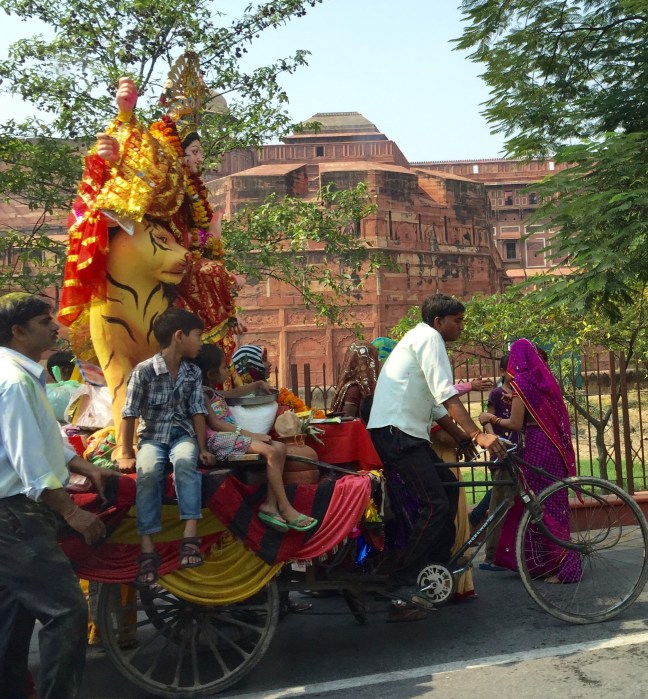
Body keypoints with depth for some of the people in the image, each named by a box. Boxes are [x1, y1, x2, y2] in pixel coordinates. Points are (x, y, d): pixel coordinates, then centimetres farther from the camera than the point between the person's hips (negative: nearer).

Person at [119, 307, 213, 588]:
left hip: (182, 435, 2)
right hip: (151, 437, -2)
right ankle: (148, 549, -30)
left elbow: (198, 412, 4)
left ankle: (190, 535, -38)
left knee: (185, 462, -33)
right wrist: (127, 454, -6)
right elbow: (129, 415, -7)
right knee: (147, 473, -33)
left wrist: (202, 448, -4)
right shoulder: (144, 371, -10)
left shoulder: (194, 373, 3)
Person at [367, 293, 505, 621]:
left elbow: (435, 403, 25)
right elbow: (446, 395, -18)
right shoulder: (428, 337, -7)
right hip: (395, 432, -11)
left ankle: (438, 565, 23)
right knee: (435, 504, -15)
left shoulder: (421, 339, 25)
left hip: (407, 433, 11)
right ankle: (400, 587, -13)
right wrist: (478, 435, -22)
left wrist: (460, 436, 18)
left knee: (448, 486, 15)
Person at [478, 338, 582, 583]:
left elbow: (516, 424, -11)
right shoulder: (545, 378, 12)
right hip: (555, 445, 8)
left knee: (538, 507, -1)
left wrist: (491, 418, 3)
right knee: (554, 504, 14)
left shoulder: (521, 382, -10)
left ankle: (561, 567, 3)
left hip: (538, 446, -8)